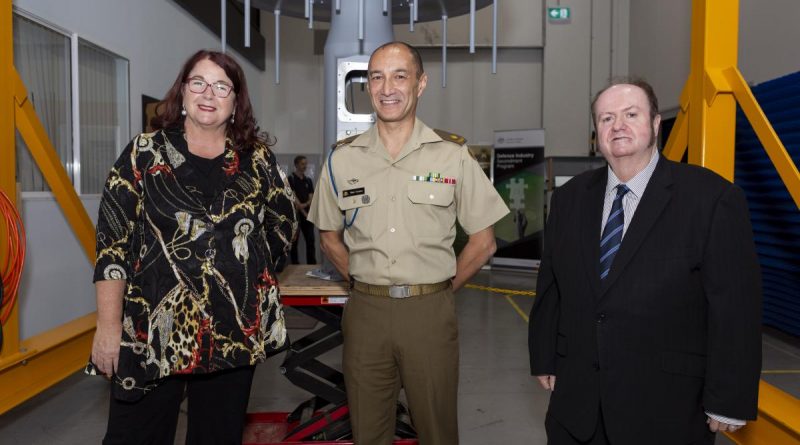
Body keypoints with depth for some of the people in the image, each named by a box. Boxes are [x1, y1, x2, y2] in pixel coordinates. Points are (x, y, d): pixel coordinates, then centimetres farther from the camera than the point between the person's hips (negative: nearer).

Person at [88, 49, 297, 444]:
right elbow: (112, 244, -4)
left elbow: (283, 225, 17)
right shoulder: (145, 153, -1)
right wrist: (108, 326, -9)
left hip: (237, 330, 3)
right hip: (151, 330, -2)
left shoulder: (258, 159, 5)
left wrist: (245, 266, 7)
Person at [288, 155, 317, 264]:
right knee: (294, 241, 1)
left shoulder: (308, 180, 14)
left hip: (307, 214, 5)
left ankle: (312, 264, 5)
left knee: (310, 240, 2)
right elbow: (294, 199, -9)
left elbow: (311, 199, 7)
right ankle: (295, 264, 7)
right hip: (295, 214, -5)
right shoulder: (291, 179, -3)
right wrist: (304, 213, -12)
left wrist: (304, 205, -13)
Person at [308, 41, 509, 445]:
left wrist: (441, 288, 2)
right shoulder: (342, 158, 3)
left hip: (430, 312, -1)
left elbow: (483, 242, 3)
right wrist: (362, 283, 5)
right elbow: (328, 235, 14)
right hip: (364, 311, 2)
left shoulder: (453, 155, -2)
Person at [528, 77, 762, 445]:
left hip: (667, 405, -3)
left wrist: (728, 402, -9)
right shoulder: (570, 198, 4)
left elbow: (736, 305, -10)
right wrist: (544, 359, 11)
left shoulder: (712, 197, -10)